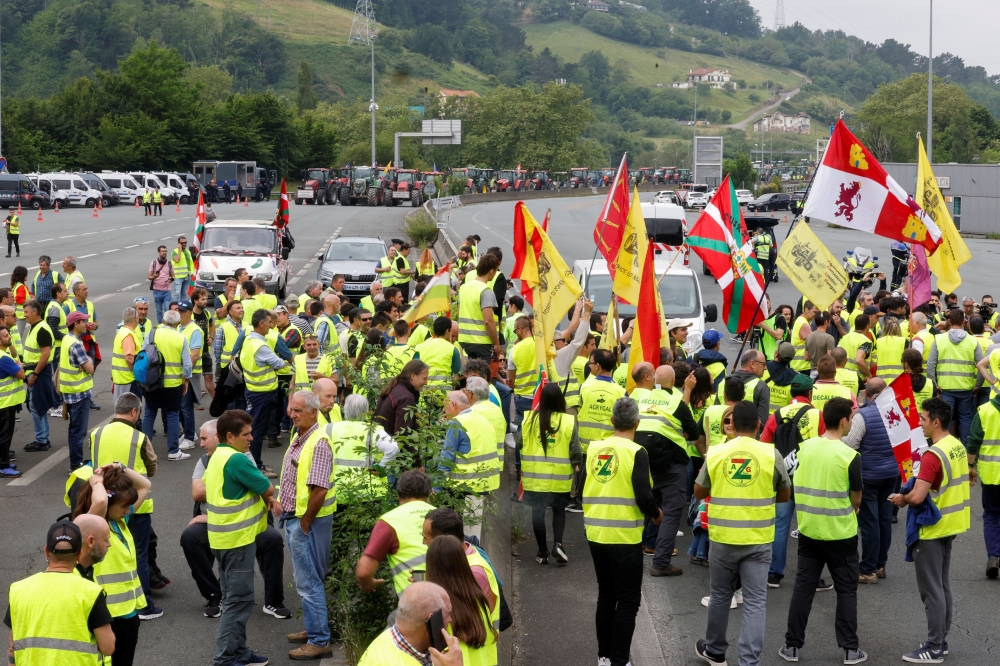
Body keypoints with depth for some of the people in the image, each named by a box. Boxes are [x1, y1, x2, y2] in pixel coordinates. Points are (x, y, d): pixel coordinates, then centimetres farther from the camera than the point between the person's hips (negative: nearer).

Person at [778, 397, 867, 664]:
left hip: (809, 529, 4)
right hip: (840, 533, -4)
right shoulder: (849, 455, -16)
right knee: (846, 590, 10)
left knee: (803, 587, 12)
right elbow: (856, 498, -5)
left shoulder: (805, 447, -2)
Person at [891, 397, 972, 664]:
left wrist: (902, 499, -8)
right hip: (949, 525, 9)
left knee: (931, 590, -1)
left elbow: (917, 497, -30)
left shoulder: (933, 455, -24)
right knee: (943, 586, 17)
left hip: (931, 529, -9)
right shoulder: (959, 447, 4)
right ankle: (941, 641, 25)